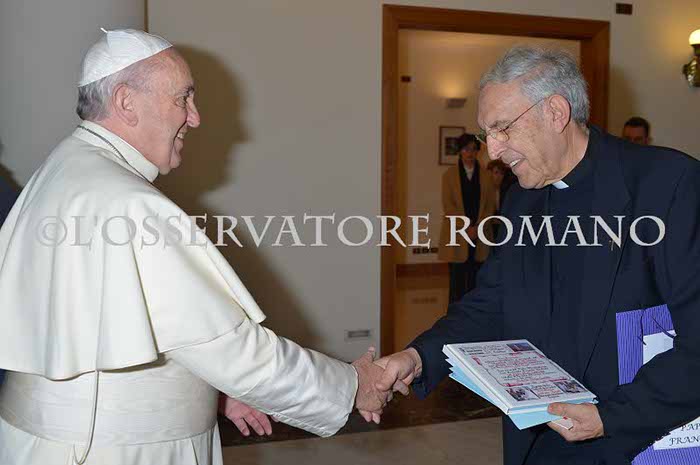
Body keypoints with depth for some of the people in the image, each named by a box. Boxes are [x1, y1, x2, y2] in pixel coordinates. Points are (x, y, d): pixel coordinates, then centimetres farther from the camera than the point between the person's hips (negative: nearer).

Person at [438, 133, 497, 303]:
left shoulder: (485, 176, 10)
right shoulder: (449, 174, 6)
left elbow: (490, 205, 7)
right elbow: (448, 206, -2)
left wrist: (477, 227, -7)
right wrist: (465, 228, -10)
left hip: (479, 236, 2)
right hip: (456, 235, -2)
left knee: (474, 281, 4)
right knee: (457, 281, -2)